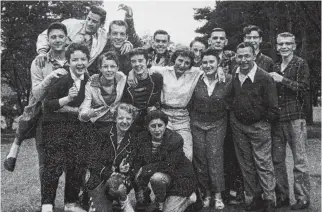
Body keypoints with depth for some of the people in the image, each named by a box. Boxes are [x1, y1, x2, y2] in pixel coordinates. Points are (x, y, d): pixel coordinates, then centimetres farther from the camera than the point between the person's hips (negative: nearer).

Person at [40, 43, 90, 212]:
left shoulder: (90, 81, 2)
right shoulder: (60, 78, -12)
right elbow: (47, 104, -14)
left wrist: (69, 109, -7)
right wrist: (67, 99, -24)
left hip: (78, 128, 4)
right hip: (55, 125, -4)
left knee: (77, 165, 3)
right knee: (55, 164, -11)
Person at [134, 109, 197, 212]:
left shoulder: (175, 139, -22)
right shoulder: (143, 137, -7)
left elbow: (169, 166, -24)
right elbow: (138, 161, -3)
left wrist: (145, 169, -23)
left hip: (180, 179, -5)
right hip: (162, 176, 5)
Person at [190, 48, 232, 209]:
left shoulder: (227, 80, -8)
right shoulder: (196, 80, -6)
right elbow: (189, 101, 4)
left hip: (217, 124, -1)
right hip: (197, 123, 2)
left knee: (215, 155, -10)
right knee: (200, 158, 4)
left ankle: (218, 195, 1)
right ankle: (206, 193, 18)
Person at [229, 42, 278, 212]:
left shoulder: (265, 78, -16)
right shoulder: (234, 76, 1)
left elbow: (273, 107, -13)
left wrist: (264, 122, -7)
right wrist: (234, 113, 6)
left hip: (258, 126, -6)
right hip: (238, 125, 6)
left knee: (263, 165, 0)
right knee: (246, 164, 13)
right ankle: (256, 198, 27)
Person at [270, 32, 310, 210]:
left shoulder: (301, 64, 0)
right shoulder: (275, 67, 16)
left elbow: (304, 88, -11)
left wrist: (282, 80, -14)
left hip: (295, 118, -5)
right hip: (277, 118, 5)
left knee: (300, 161, 0)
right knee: (277, 160, 8)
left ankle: (303, 199, 11)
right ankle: (282, 196, 20)